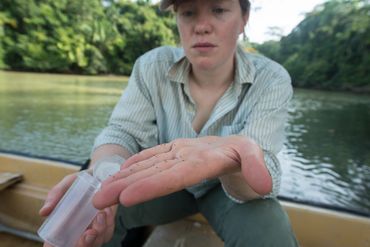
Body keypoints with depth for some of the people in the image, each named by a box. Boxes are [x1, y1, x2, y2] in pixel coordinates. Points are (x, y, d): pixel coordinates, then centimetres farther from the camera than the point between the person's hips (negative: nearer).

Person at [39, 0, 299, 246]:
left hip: (229, 188, 0)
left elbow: (259, 171, -29)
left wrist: (232, 157, -54)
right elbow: (124, 132, -17)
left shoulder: (272, 81, -19)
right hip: (163, 176, 1)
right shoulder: (153, 66, -14)